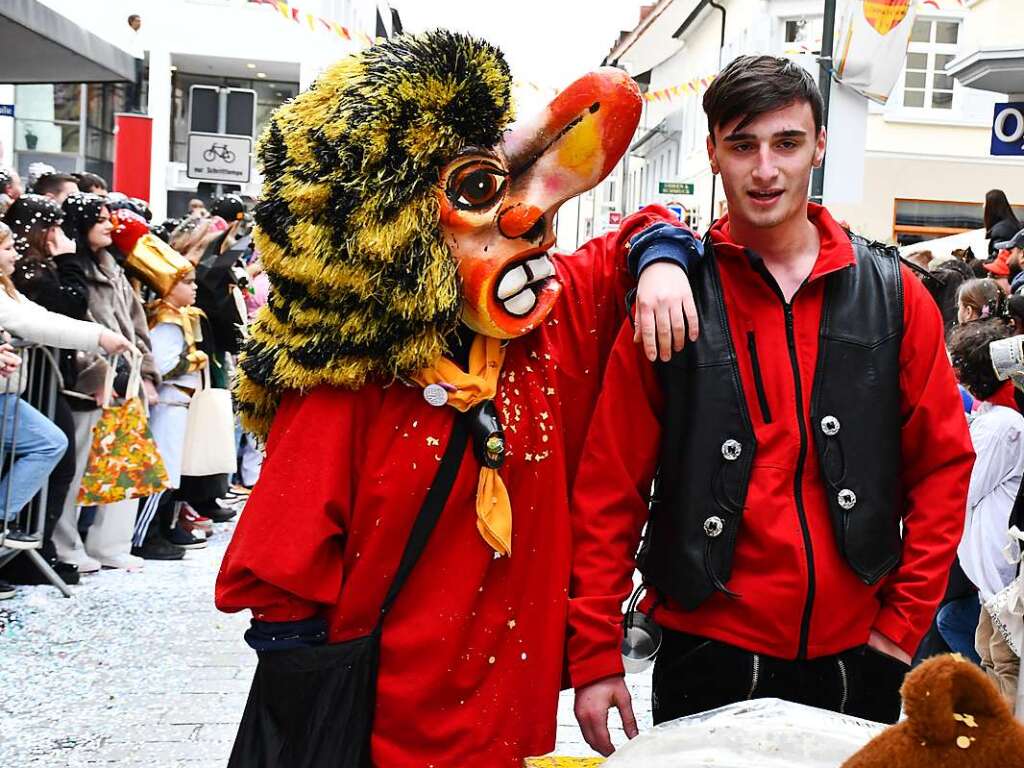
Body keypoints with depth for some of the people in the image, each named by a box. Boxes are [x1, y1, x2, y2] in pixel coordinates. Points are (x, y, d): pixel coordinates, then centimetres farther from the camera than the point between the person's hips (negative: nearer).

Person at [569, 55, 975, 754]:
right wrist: (596, 660, -7)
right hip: (708, 652, -2)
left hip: (855, 658, 2)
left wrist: (903, 622, 0)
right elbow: (609, 487, -6)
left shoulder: (893, 295, 1)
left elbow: (942, 466, 5)